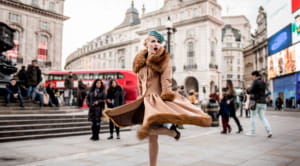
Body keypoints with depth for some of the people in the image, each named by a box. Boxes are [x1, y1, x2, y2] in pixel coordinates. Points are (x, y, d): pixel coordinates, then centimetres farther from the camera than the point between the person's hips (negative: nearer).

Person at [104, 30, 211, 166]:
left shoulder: (163, 59, -1)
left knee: (149, 130, -25)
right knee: (151, 138, 7)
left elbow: (166, 81, -10)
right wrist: (142, 100, 17)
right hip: (146, 100, 6)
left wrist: (165, 98, -21)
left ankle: (172, 132, 1)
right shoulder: (140, 62, 14)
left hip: (158, 99, -5)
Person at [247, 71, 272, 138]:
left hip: (256, 102, -7)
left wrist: (248, 89, 6)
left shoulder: (255, 81, -10)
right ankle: (269, 130, -7)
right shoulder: (263, 82, 14)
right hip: (263, 102, 7)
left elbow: (251, 90, -15)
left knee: (253, 117, 5)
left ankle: (253, 131, 10)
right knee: (263, 117, 8)